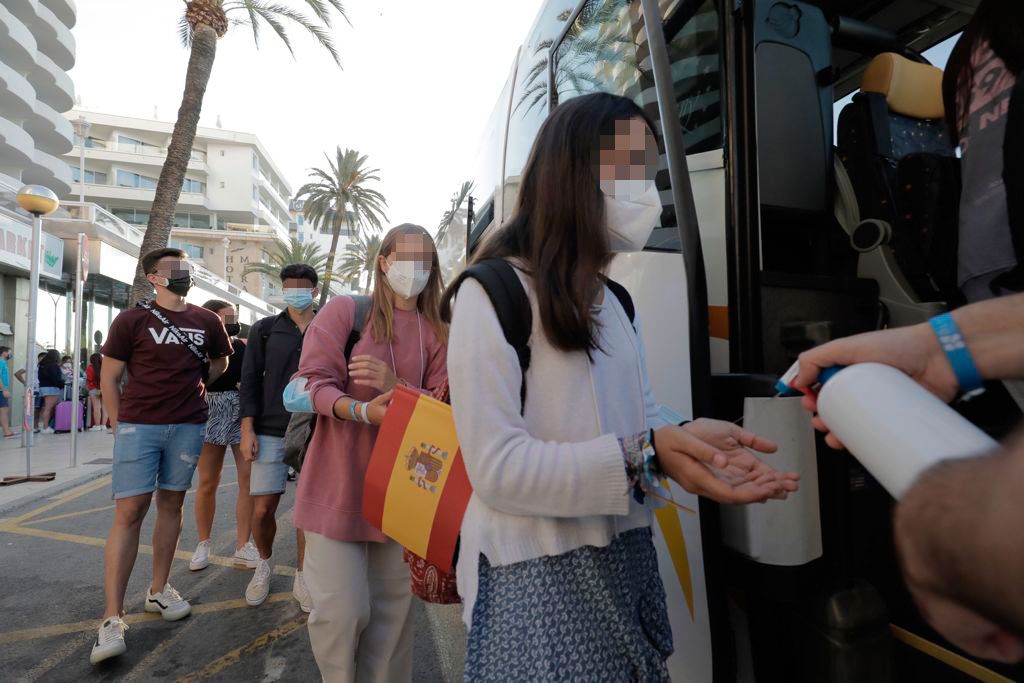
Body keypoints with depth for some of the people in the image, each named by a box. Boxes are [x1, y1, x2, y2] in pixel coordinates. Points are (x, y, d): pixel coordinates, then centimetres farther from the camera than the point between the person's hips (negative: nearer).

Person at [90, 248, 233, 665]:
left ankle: (158, 591, 26)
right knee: (129, 512, -4)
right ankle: (112, 619, 2)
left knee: (171, 505, 11)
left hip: (188, 427, 3)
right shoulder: (132, 319, -2)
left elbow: (219, 362, 23)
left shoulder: (207, 321, 6)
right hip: (138, 425, -3)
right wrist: (120, 426, -1)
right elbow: (109, 376, 1)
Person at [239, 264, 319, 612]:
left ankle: (303, 577, 22)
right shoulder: (264, 329, 7)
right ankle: (264, 565, 32)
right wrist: (247, 430, -3)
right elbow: (250, 380, 4)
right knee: (263, 509, 3)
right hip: (271, 433, 1)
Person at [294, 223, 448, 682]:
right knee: (342, 609, -1)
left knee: (392, 609, 12)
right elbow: (313, 383, -9)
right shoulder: (344, 310, -3)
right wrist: (362, 410, -28)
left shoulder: (437, 333, 5)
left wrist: (397, 387, -20)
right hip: (339, 483, -3)